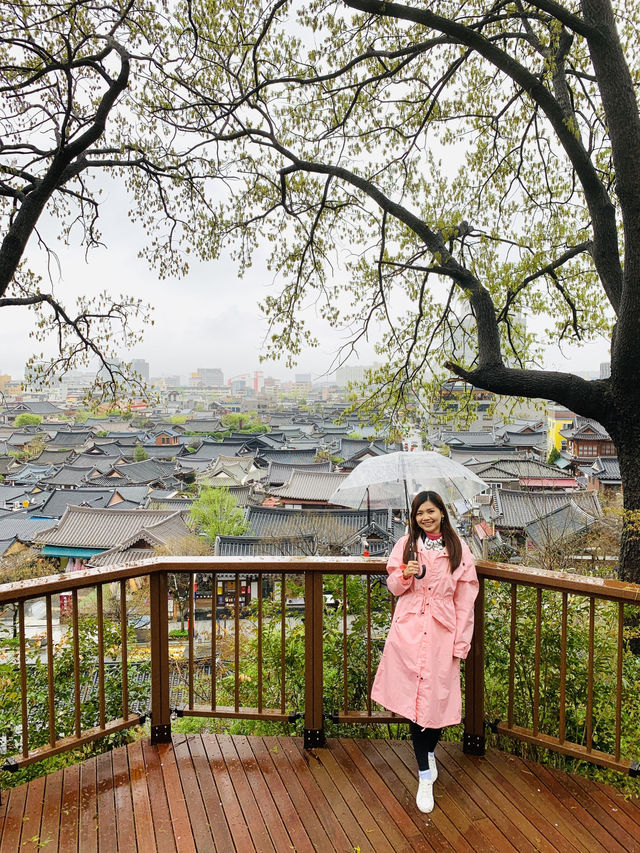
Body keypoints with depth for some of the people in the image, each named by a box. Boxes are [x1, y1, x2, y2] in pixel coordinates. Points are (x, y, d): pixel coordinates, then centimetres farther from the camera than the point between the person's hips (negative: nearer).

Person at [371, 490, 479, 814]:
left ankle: (428, 751, 36)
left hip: (442, 633, 0)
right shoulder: (405, 545, 3)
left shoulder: (459, 549, 0)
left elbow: (465, 599, 2)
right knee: (414, 698, 1)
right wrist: (405, 575, -14)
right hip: (409, 632, 1)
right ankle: (425, 775, 16)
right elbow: (393, 586, 9)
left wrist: (461, 642, -1)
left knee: (438, 697, 5)